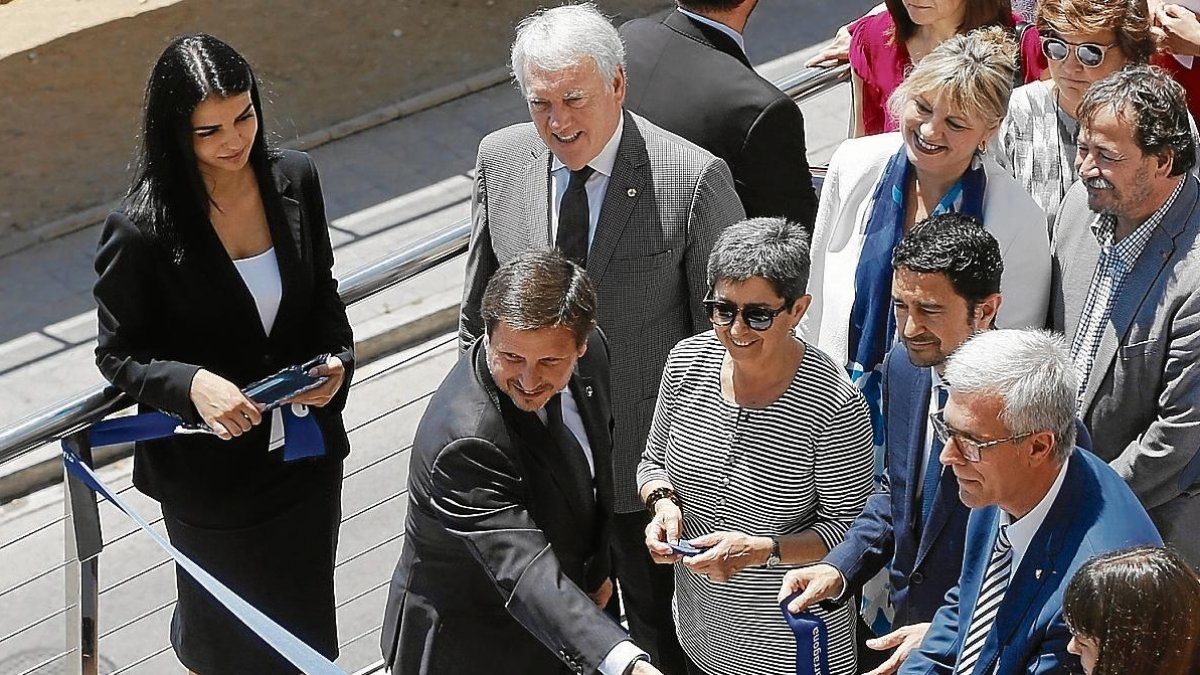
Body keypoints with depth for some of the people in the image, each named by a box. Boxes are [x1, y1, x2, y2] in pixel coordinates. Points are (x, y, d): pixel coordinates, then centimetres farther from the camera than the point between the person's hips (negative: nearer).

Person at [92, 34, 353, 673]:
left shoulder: (293, 178, -9)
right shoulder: (140, 230, -23)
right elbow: (118, 356, -12)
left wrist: (338, 359, -13)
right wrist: (193, 385, -30)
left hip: (307, 448, 4)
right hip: (209, 467, -4)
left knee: (305, 606, 22)